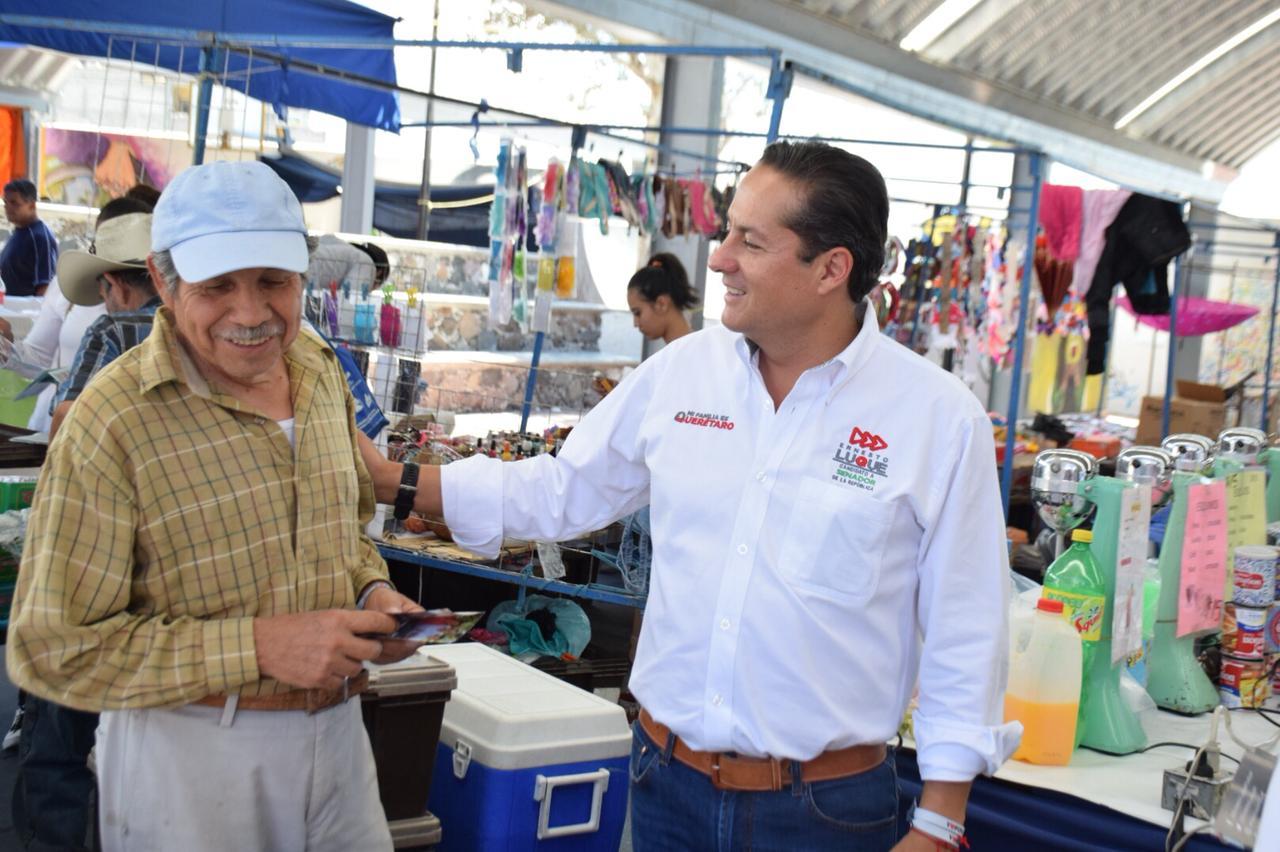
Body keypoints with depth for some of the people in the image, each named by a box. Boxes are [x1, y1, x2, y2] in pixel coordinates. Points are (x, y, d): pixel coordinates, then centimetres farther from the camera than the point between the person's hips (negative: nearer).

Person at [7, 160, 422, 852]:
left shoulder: (321, 373, 3)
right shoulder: (112, 422, -18)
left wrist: (373, 593, -4)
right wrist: (258, 645, -23)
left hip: (337, 734, 6)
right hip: (189, 754, -6)